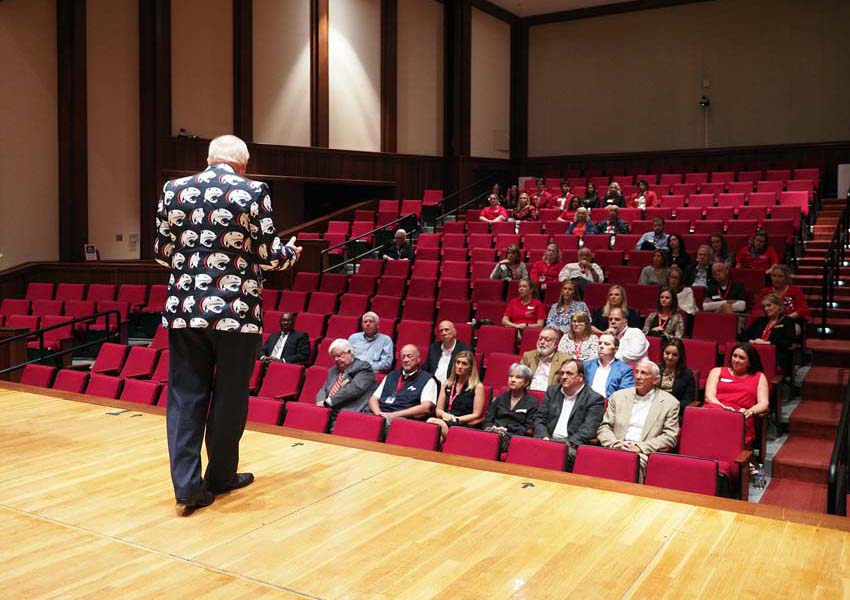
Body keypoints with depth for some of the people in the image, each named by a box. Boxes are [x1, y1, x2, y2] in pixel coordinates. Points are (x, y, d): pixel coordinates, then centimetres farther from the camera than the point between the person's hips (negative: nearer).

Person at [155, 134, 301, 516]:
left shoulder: (174, 190, 6)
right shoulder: (253, 192, -4)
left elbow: (162, 253, 9)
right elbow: (268, 256, -5)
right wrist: (291, 251, 16)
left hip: (185, 307, 3)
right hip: (237, 310, -3)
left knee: (185, 396, 9)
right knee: (229, 396, 11)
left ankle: (187, 486, 6)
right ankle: (221, 476, 25)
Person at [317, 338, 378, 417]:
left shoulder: (363, 367, 0)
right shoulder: (333, 371, 23)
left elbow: (354, 389, -14)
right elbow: (323, 390, 19)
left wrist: (328, 402, -17)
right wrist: (321, 403, -5)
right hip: (329, 413, 7)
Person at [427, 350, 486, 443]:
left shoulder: (477, 386, 7)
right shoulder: (446, 384, 21)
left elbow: (476, 415, 2)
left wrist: (456, 419, -9)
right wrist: (444, 415, -5)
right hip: (445, 421, 4)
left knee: (433, 422, -36)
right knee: (430, 422, -35)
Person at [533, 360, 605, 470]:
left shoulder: (594, 399, 3)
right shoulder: (552, 391, 18)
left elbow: (588, 429, -7)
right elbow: (539, 418, 14)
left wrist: (568, 443, -21)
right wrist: (544, 437, -6)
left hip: (573, 446, -3)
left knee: (567, 454, -37)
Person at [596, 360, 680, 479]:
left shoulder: (670, 403, 7)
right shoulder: (618, 396, 17)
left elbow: (670, 437, 0)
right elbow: (604, 427, 14)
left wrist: (640, 447, -11)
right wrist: (614, 443, -8)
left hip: (645, 454, -2)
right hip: (617, 450, 2)